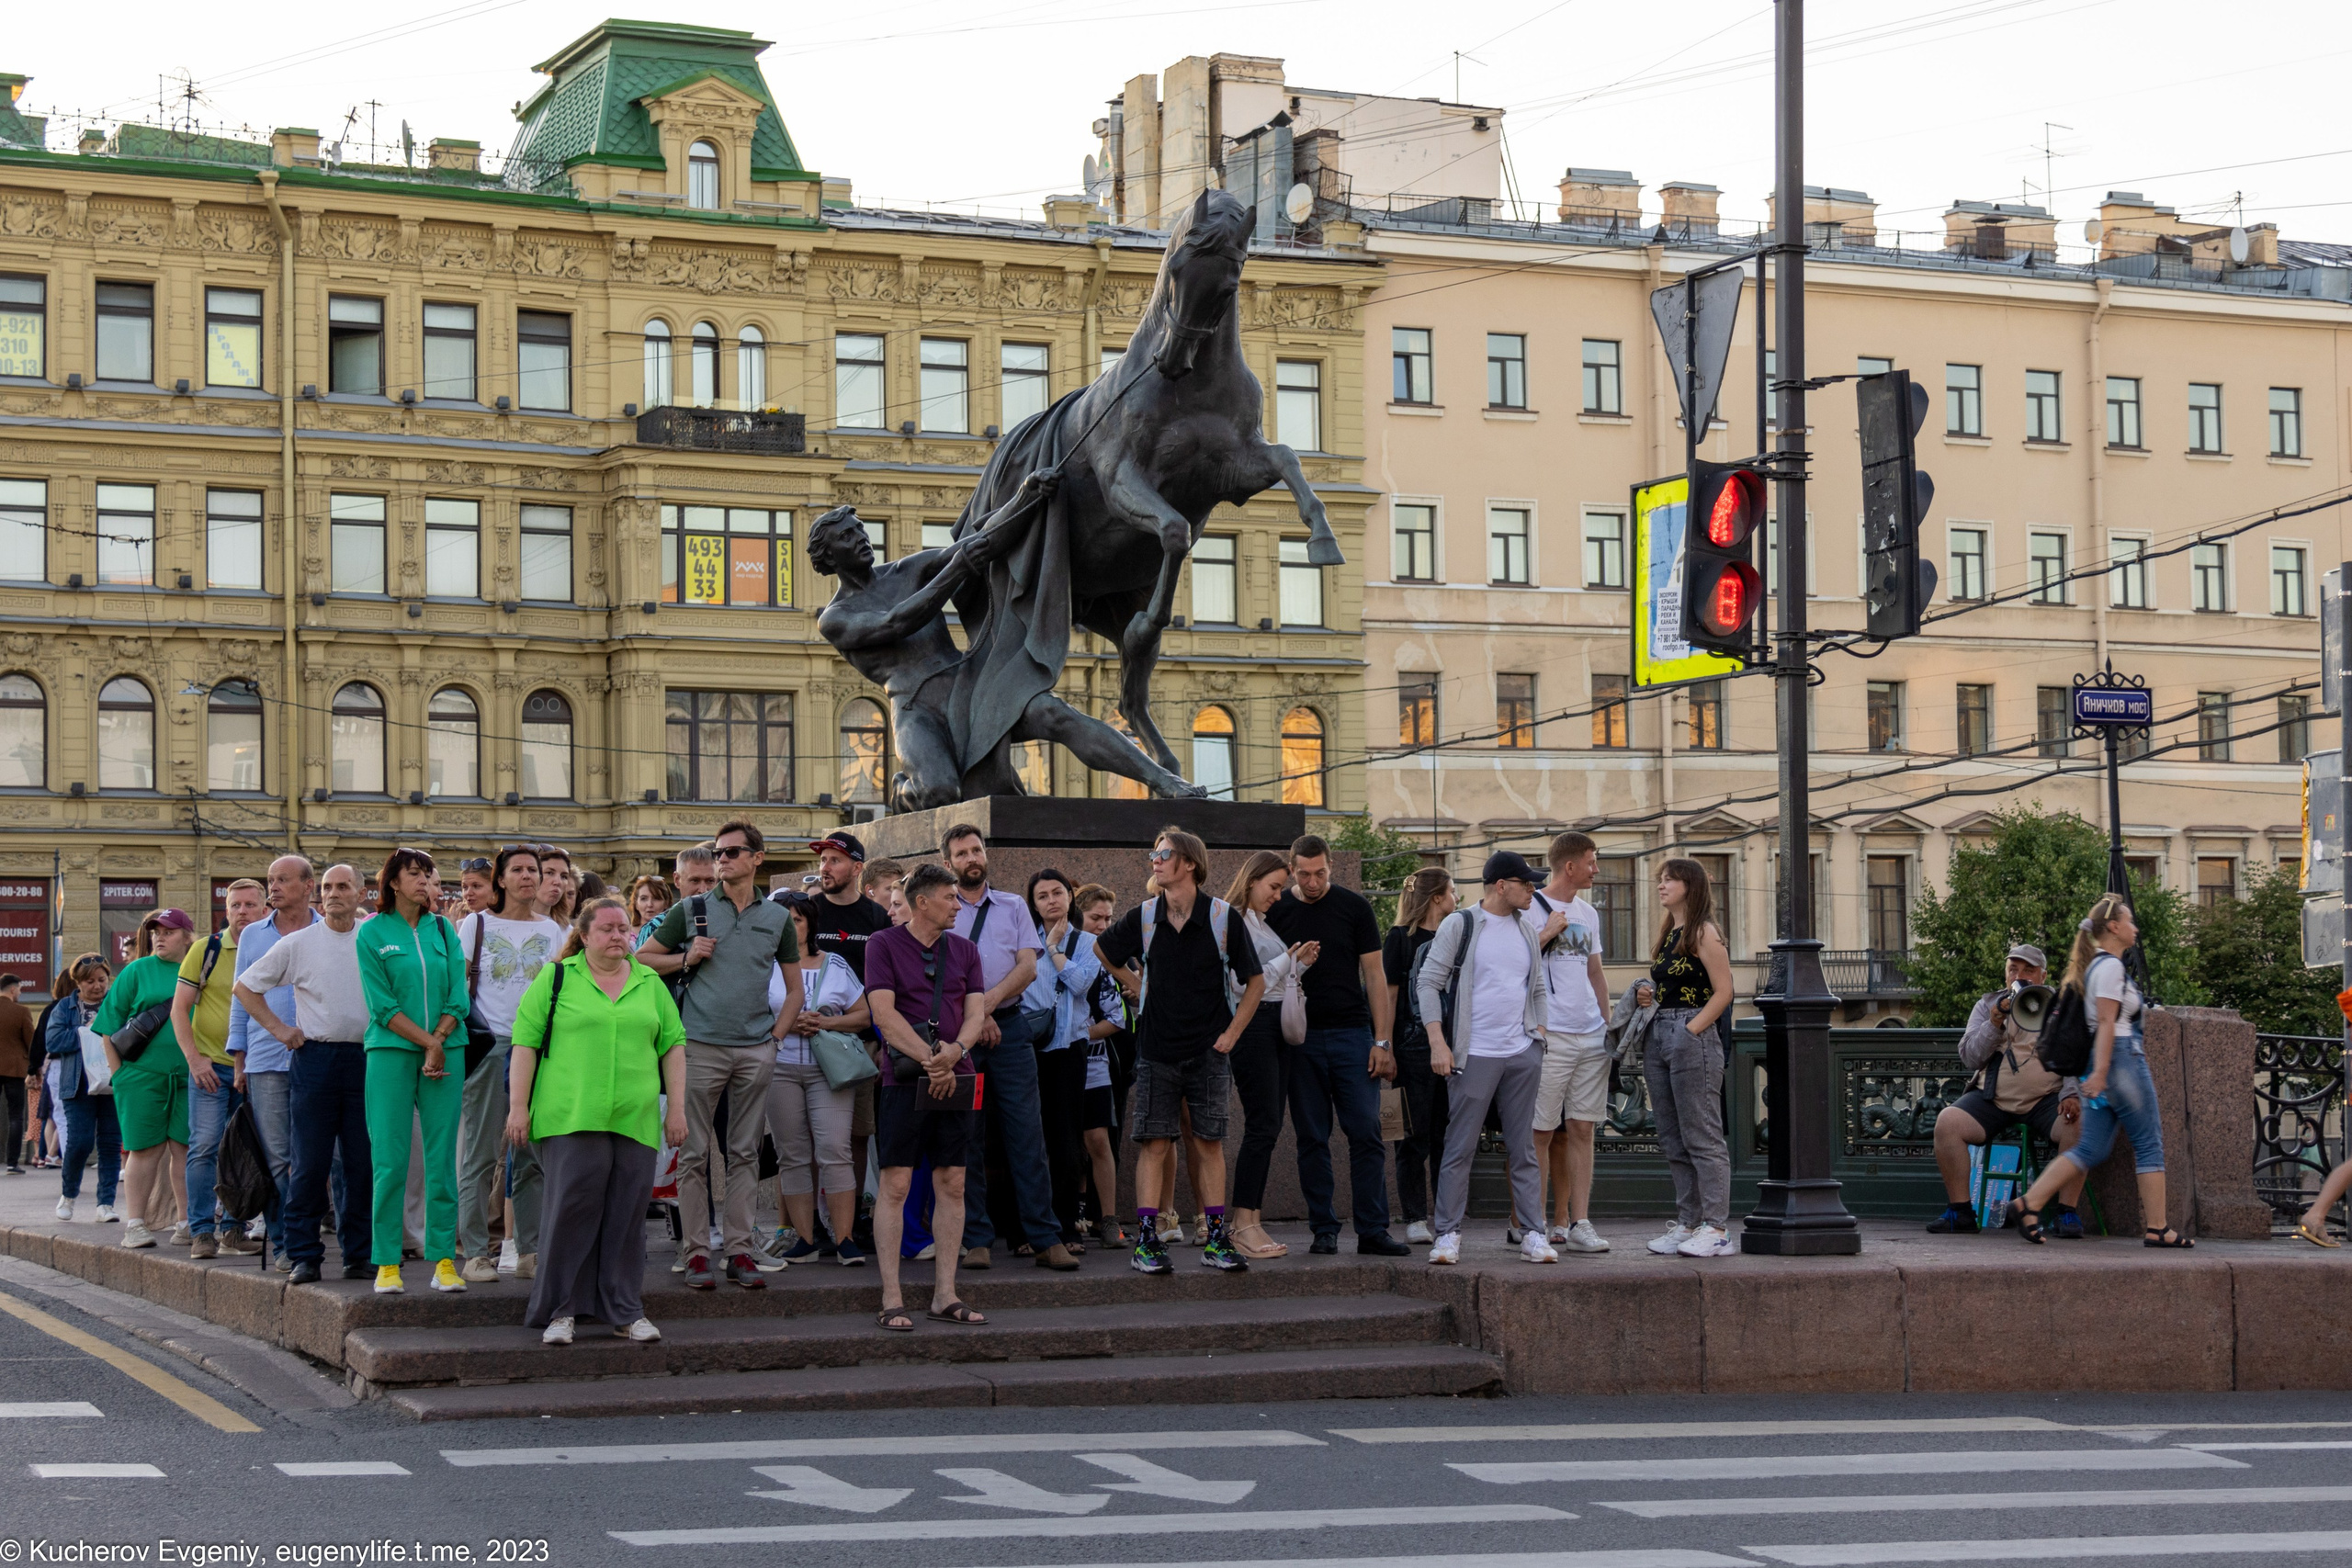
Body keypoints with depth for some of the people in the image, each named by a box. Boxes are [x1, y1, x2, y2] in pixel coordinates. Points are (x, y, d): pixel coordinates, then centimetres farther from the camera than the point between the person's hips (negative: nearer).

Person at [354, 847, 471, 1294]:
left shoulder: (443, 929, 10)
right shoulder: (373, 933, 1)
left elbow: (458, 996, 5)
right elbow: (382, 1005, -5)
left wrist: (438, 1043, -10)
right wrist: (427, 1042, -12)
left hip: (445, 1051, 3)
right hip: (391, 1053, -3)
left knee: (441, 1159, 2)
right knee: (390, 1161, -3)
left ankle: (443, 1258, 5)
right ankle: (387, 1263, 1)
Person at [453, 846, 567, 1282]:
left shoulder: (552, 931, 13)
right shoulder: (476, 925, 5)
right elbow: (457, 985, 2)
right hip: (489, 1046, -3)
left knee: (534, 1155, 4)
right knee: (481, 1155, -3)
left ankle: (530, 1252, 9)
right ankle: (476, 1253, 0)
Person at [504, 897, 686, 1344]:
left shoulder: (650, 983, 16)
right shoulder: (556, 977, 6)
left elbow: (673, 1044, 16)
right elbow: (526, 1041, 2)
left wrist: (677, 1108, 8)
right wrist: (518, 1106, -5)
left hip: (635, 1120, 3)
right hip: (570, 1119, -3)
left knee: (627, 1217, 3)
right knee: (571, 1208, -8)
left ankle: (626, 1312, 10)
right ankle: (560, 1311, 0)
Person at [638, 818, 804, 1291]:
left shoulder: (777, 917, 10)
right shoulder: (691, 910, 5)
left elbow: (795, 987, 16)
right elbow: (641, 960, 10)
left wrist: (776, 1035, 4)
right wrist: (686, 958, -5)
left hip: (756, 1051, 2)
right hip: (701, 1046, -2)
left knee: (745, 1153, 6)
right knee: (695, 1154, -2)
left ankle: (739, 1250, 10)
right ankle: (697, 1252, 2)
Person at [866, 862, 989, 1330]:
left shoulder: (964, 950, 14)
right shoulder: (884, 945, -1)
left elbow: (976, 1013, 7)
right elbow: (883, 1012, -9)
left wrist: (955, 1051, -13)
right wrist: (929, 1059, -16)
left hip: (956, 1080, 5)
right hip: (904, 1079, -5)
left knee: (952, 1186, 4)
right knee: (895, 1186, -6)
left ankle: (945, 1296, 10)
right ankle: (892, 1300, -3)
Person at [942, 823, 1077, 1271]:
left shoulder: (1013, 908, 15)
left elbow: (1028, 967, 5)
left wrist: (991, 1000, -10)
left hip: (1009, 1026, 1)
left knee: (1026, 1133, -4)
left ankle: (1045, 1238, -5)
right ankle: (976, 1240, 4)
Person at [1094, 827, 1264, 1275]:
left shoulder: (1224, 918, -4)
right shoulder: (1143, 918, 2)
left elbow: (1255, 981, 3)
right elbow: (1101, 953, 20)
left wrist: (1232, 1032, -2)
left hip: (1209, 1051, -1)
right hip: (1157, 1048, 1)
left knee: (1209, 1142, 3)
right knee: (1154, 1143, -2)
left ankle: (1216, 1238, 8)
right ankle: (1147, 1239, -1)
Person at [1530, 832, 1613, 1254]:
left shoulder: (1588, 913, 18)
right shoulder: (1531, 908, -4)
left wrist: (1607, 1025, 18)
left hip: (1592, 1037, 7)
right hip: (1550, 1036, -7)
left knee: (1581, 1130, 5)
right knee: (1542, 1132, -4)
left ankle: (1577, 1223, 6)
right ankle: (1538, 1226, -1)